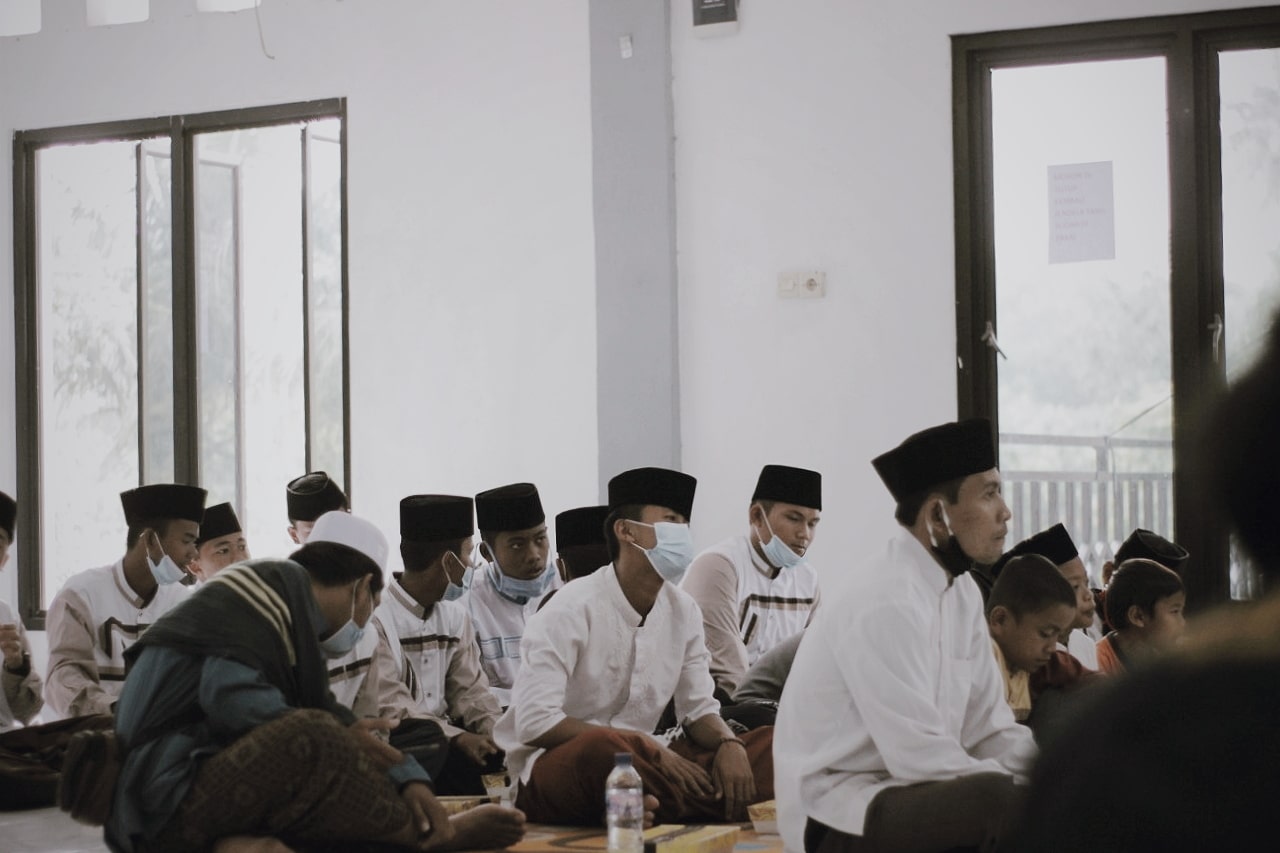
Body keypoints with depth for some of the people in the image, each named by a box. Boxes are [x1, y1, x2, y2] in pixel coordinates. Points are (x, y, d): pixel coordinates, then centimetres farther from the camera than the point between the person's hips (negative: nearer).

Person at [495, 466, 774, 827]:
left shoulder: (683, 611, 5)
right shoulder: (572, 609, -14)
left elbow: (698, 709, 12)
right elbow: (535, 722, -21)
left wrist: (728, 744, -13)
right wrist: (650, 748, -23)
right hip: (556, 770, -6)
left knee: (772, 745, -5)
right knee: (599, 747, -40)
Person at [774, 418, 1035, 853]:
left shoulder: (962, 592, 7)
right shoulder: (886, 605, -21)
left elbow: (988, 731, 5)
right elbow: (920, 759, -24)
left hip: (902, 789, 9)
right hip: (837, 816, -9)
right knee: (997, 799, -31)